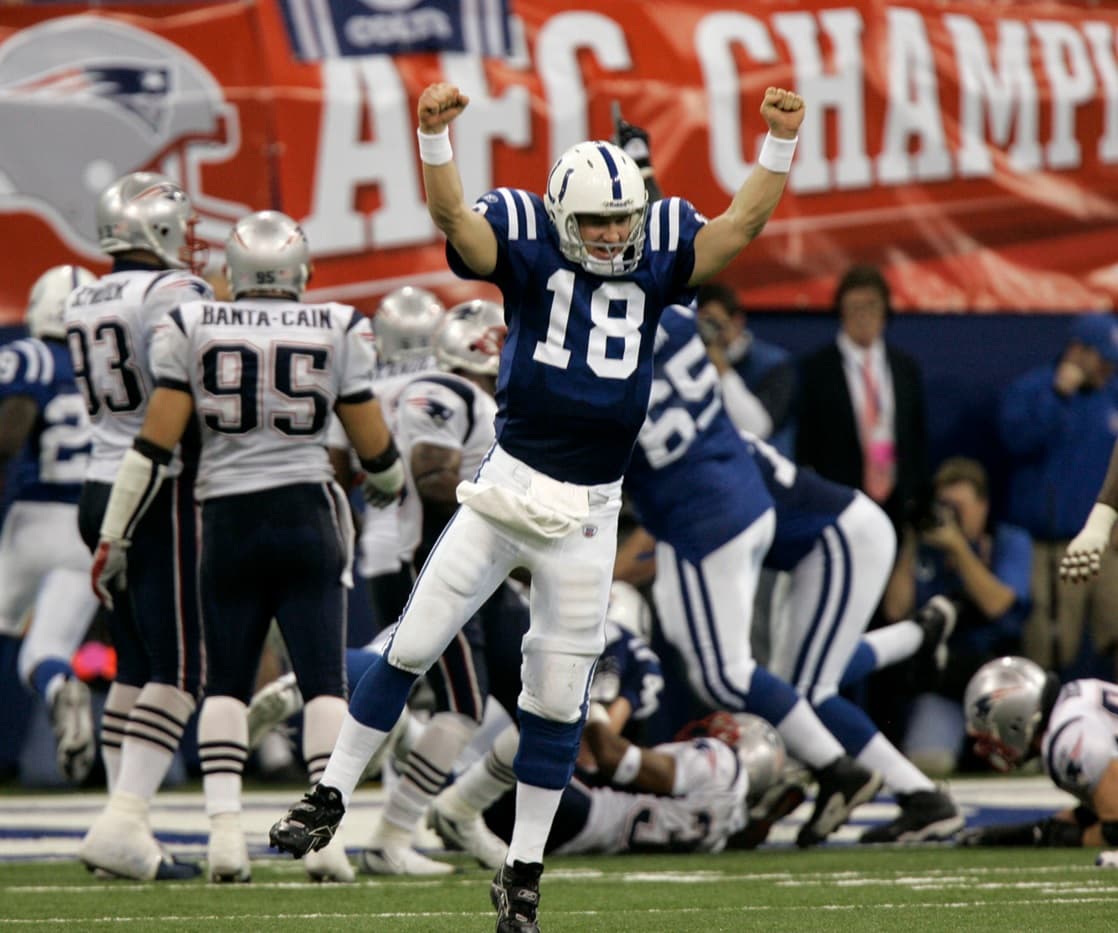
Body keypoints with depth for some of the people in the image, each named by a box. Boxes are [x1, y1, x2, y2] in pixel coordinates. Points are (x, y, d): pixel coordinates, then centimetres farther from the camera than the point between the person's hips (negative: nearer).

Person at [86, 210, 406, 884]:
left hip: (229, 523, 1)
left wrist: (115, 536, 5)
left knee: (227, 683, 11)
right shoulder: (338, 331, 1)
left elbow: (155, 445, -2)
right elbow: (375, 447, 7)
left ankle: (226, 832, -2)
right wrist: (389, 483, 30)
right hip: (308, 517, -1)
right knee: (324, 682, 3)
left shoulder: (193, 328, 0)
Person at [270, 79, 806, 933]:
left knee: (558, 695, 7)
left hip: (587, 512, 2)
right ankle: (332, 794, 15)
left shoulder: (655, 259, 4)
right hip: (510, 485, -2)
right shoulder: (529, 246, -4)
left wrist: (779, 143, -13)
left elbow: (741, 226, -2)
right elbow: (453, 218, -18)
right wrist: (435, 134, -34)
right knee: (413, 645, 0)